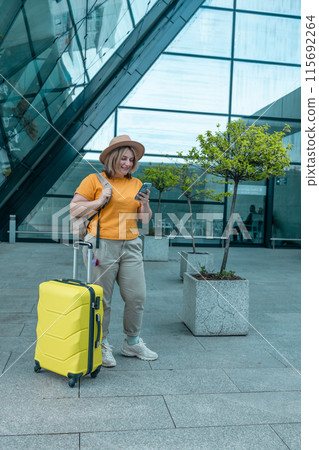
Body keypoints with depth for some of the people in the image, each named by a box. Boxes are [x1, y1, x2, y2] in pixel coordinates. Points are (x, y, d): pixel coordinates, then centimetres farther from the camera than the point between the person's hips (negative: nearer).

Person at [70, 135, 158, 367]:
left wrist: (145, 204, -4)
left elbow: (145, 219, 16)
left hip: (131, 245, 5)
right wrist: (100, 201, -10)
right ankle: (102, 345, 20)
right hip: (102, 244, -4)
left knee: (137, 296, 5)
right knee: (102, 299, 2)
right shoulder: (94, 179, 1)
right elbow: (74, 209, -1)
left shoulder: (136, 183, 14)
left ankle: (132, 343, 24)